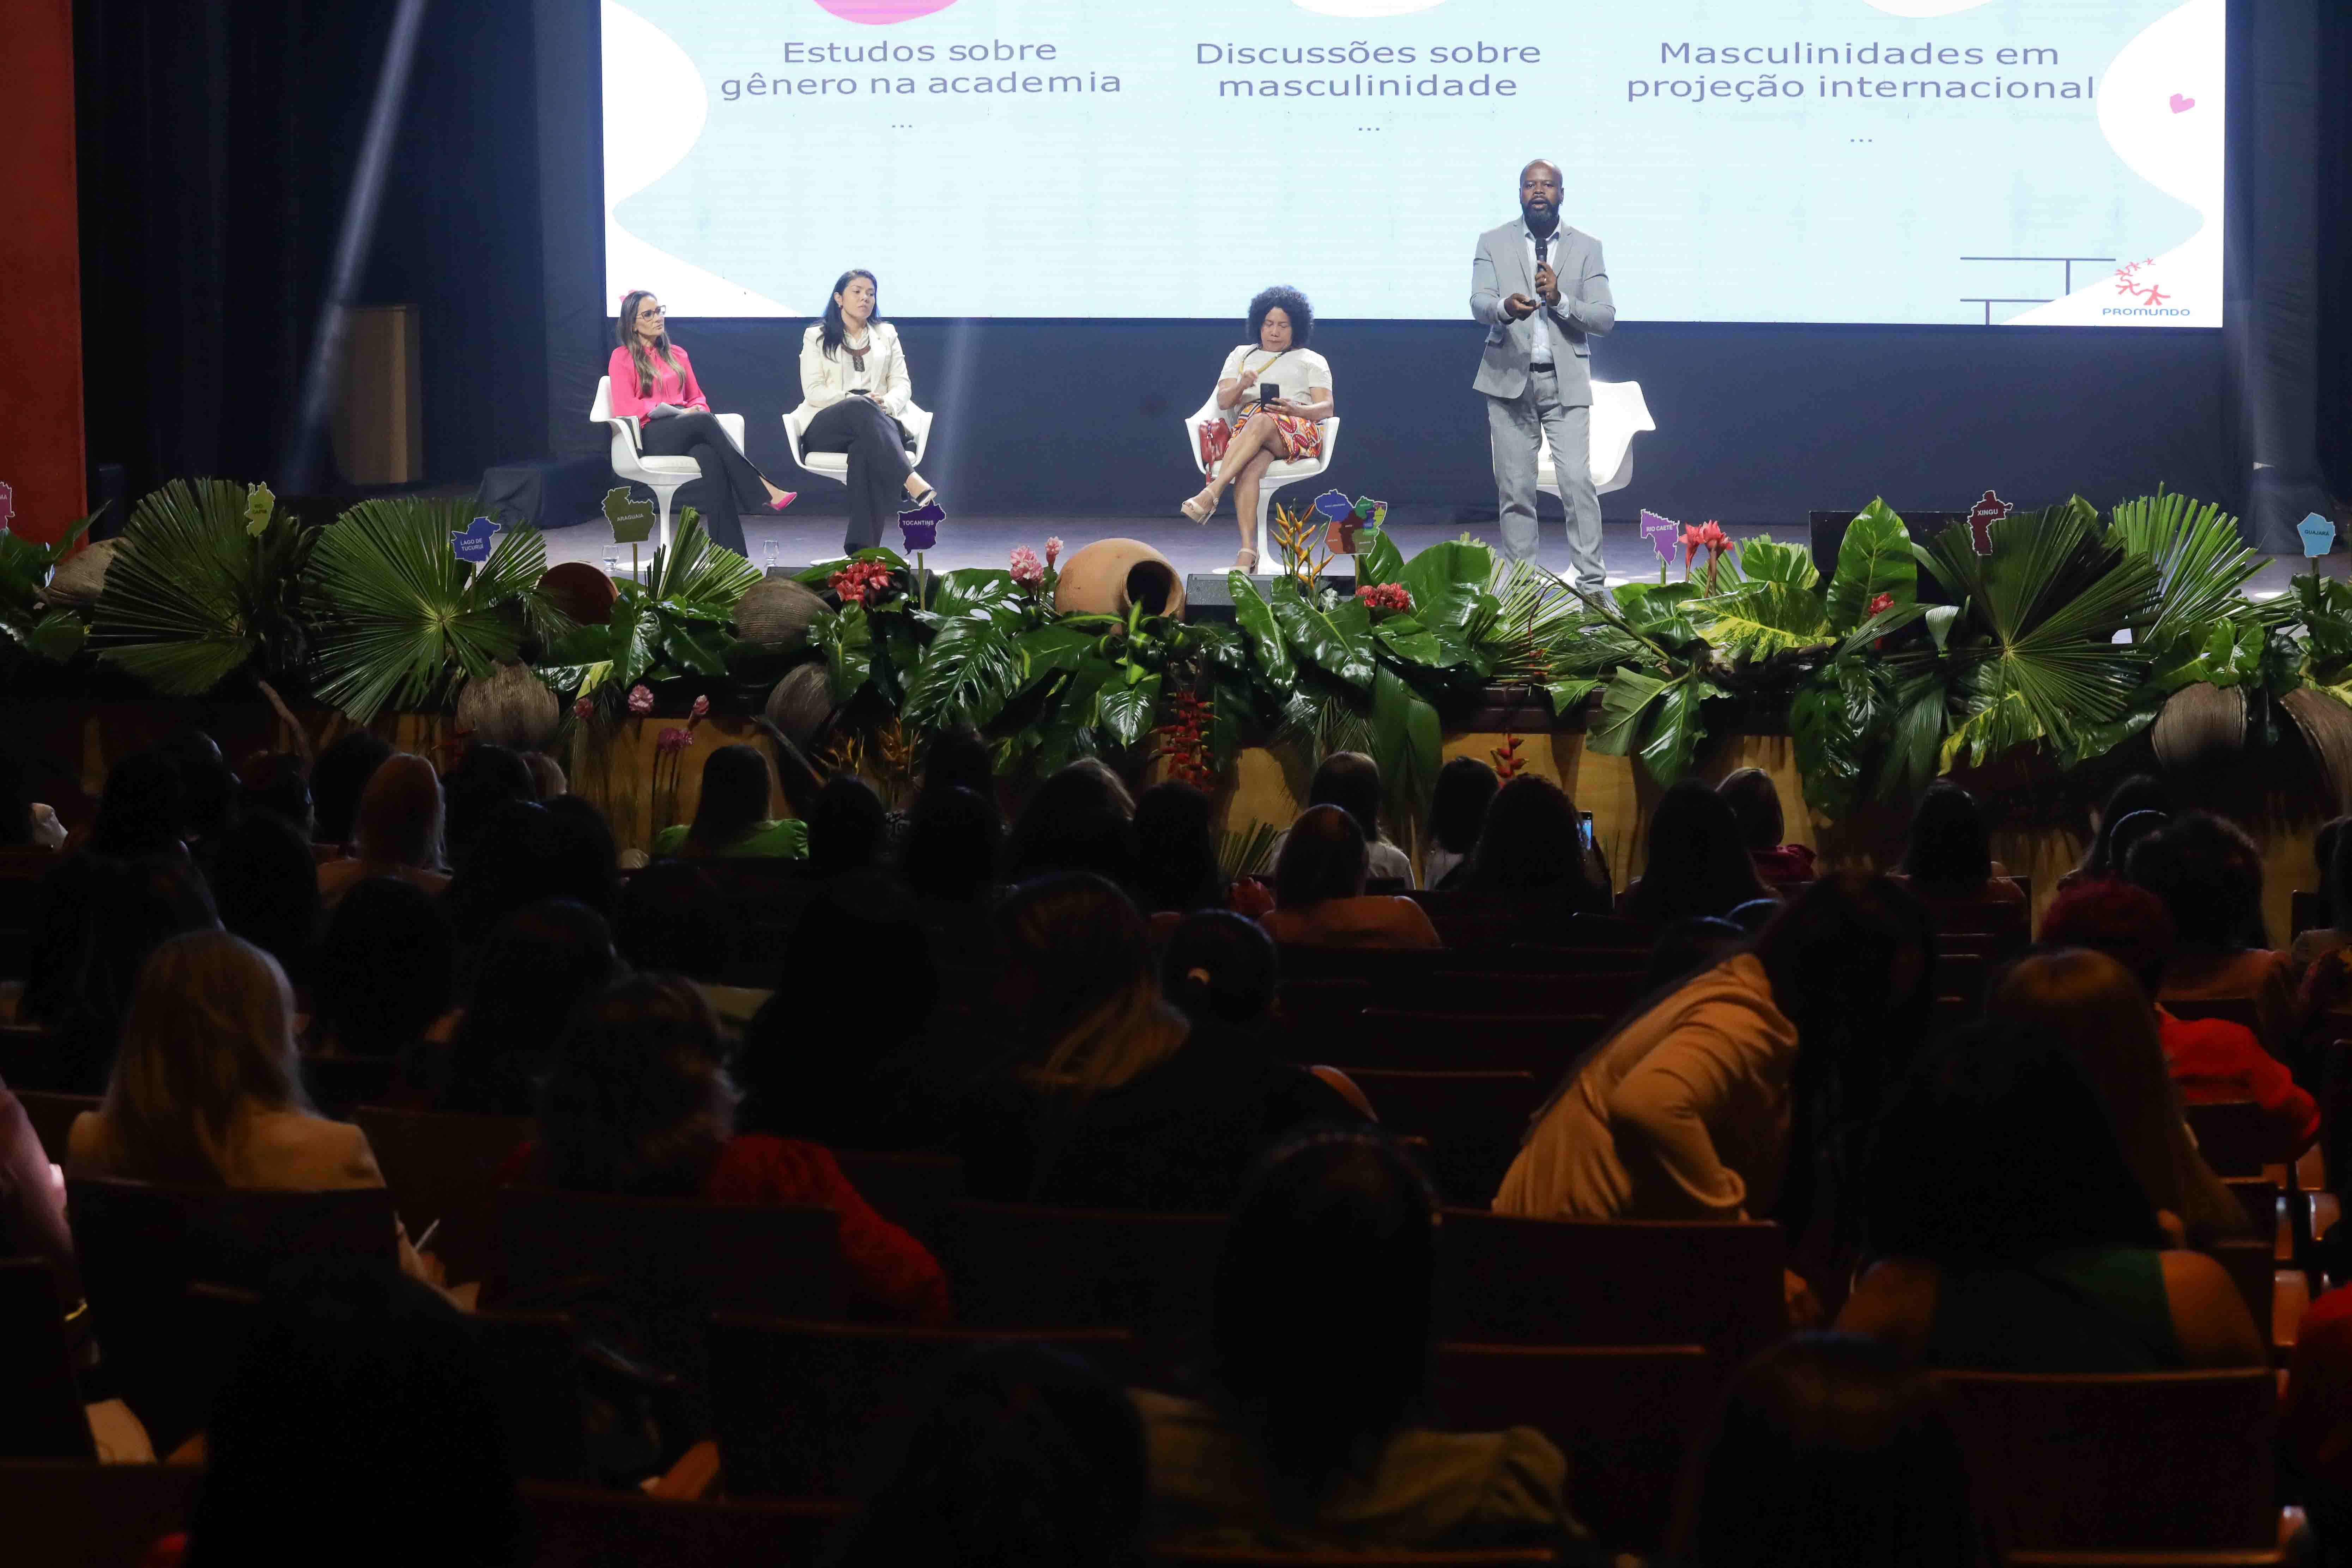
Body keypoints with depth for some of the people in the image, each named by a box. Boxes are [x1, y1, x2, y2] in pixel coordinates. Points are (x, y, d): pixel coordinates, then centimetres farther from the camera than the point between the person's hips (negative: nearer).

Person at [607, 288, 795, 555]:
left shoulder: (677, 355, 26)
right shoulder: (622, 358, 9)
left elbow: (697, 398, 24)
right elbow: (626, 407, -4)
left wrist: (696, 410, -3)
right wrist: (681, 412, -11)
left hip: (686, 434, 4)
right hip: (651, 437, -4)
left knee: (709, 454, -35)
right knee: (705, 420, -35)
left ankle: (730, 551, -48)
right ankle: (763, 491, -40)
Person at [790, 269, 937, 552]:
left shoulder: (886, 335, 24)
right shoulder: (816, 337, 16)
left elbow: (902, 384, 13)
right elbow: (813, 391, 3)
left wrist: (887, 404, -12)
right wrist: (853, 400, -14)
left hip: (880, 420, 2)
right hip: (826, 427, -2)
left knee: (866, 446, -39)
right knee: (862, 410, -40)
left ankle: (862, 547, -53)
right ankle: (916, 486, -58)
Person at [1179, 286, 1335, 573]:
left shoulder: (1312, 361, 23)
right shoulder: (1242, 355, 29)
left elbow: (1326, 409, 9)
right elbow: (1223, 401, 14)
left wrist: (1298, 409, -14)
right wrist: (1241, 386, -10)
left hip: (1298, 428, -1)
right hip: (1247, 426, 1)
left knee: (1259, 423, -39)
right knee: (1250, 468, -38)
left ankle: (1211, 495, -52)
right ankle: (1248, 551, -51)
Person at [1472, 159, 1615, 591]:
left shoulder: (1586, 248, 8)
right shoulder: (1493, 244, 7)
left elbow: (1605, 318, 0)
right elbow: (1479, 304, -8)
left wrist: (1560, 300, -16)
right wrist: (1505, 307, -31)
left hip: (1566, 381, -1)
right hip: (1510, 379, 1)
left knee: (1578, 481, -12)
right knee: (1515, 488, 2)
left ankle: (1591, 582, -9)